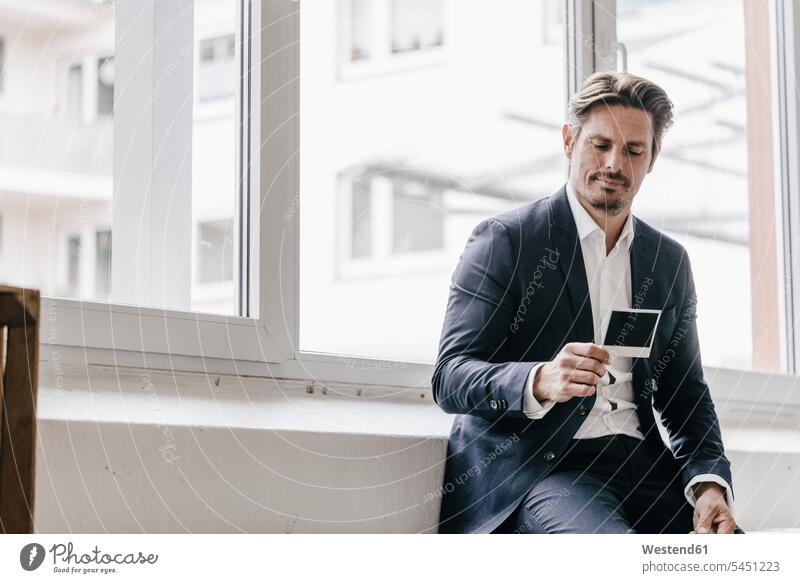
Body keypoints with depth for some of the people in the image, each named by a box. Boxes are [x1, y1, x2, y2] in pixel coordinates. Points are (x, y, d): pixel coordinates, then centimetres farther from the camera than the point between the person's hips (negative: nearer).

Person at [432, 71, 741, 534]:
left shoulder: (670, 261, 17)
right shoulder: (504, 240, 0)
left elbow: (685, 392, 18)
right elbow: (450, 378, -7)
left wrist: (710, 482, -2)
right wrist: (540, 381, -27)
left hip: (641, 463, 5)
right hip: (534, 466, -5)